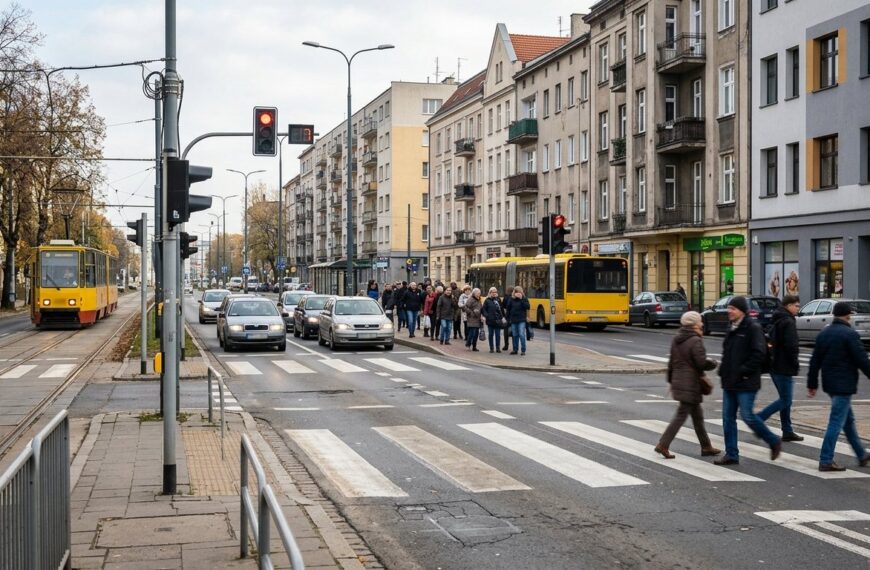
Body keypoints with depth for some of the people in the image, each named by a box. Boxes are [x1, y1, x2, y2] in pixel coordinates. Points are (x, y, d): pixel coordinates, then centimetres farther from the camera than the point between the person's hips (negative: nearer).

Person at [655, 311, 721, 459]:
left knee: (697, 415, 16)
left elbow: (671, 362, 15)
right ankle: (663, 445, -6)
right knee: (681, 415, -4)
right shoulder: (695, 341, -16)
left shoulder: (676, 340, 10)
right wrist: (713, 364, -1)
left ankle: (706, 447, 24)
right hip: (691, 384, -9)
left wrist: (671, 380, 22)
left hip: (678, 381, 9)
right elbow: (702, 362, -21)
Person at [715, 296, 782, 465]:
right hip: (730, 382, 9)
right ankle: (731, 454, 13)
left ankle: (774, 442, 14)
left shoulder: (753, 328, -12)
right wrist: (724, 370, 9)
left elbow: (759, 353, -19)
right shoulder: (732, 329, 14)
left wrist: (744, 370, -19)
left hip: (746, 383, -9)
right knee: (728, 417, 7)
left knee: (747, 416, -7)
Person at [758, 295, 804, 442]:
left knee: (785, 399, 14)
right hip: (783, 367, -10)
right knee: (785, 401, -5)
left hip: (774, 365, 10)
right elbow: (791, 346, -21)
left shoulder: (776, 321, 16)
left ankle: (787, 431, 17)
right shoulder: (788, 322, -15)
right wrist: (795, 364, -10)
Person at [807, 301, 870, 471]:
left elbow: (815, 361, 11)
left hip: (829, 384, 8)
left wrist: (812, 384, 15)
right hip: (844, 385, -8)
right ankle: (826, 461, -5)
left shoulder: (823, 333, 9)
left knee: (849, 420, 19)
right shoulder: (850, 334, -14)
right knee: (836, 422, -5)